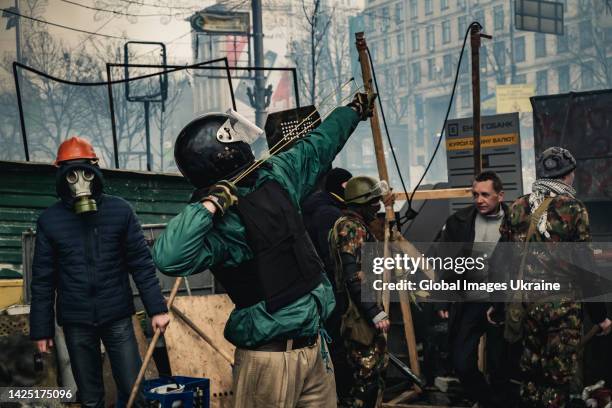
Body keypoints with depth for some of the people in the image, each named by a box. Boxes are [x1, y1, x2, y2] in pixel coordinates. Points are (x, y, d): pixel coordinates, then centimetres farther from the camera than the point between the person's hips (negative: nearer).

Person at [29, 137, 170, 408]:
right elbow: (43, 279, 3)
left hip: (117, 317, 0)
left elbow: (141, 263, -1)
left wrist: (157, 308, -6)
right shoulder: (50, 220, -2)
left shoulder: (120, 211, -3)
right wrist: (41, 328, 3)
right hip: (76, 323, 1)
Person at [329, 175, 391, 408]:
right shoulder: (351, 228, -16)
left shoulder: (356, 226, 17)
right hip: (361, 314, -10)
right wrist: (376, 313, -22)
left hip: (363, 313, 10)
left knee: (375, 370, 16)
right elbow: (354, 277, -23)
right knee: (368, 374, -7)